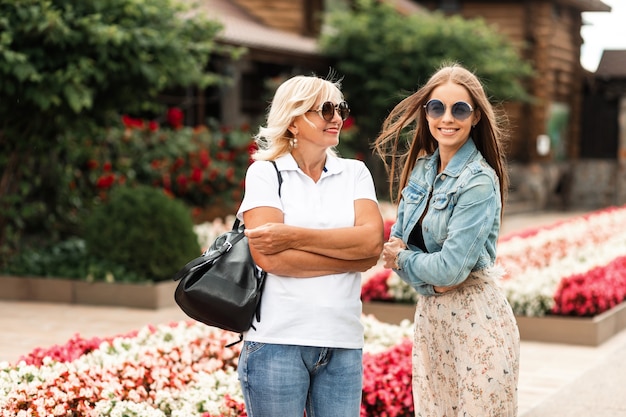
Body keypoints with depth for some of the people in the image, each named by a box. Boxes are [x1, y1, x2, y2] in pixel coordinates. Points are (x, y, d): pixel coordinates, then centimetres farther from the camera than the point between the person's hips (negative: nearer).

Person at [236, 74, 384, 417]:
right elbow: (268, 257, -12)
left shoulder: (355, 173, 11)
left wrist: (292, 236, -14)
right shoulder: (265, 173, 1)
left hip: (343, 343, 3)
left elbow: (372, 241, -6)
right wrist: (354, 255, -9)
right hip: (277, 341, -3)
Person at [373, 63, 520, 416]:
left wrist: (402, 259, -4)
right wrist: (429, 276, -10)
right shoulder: (421, 169, 6)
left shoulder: (479, 182, -16)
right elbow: (397, 243, 9)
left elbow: (451, 268, -22)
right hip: (429, 315, 7)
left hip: (475, 320, -7)